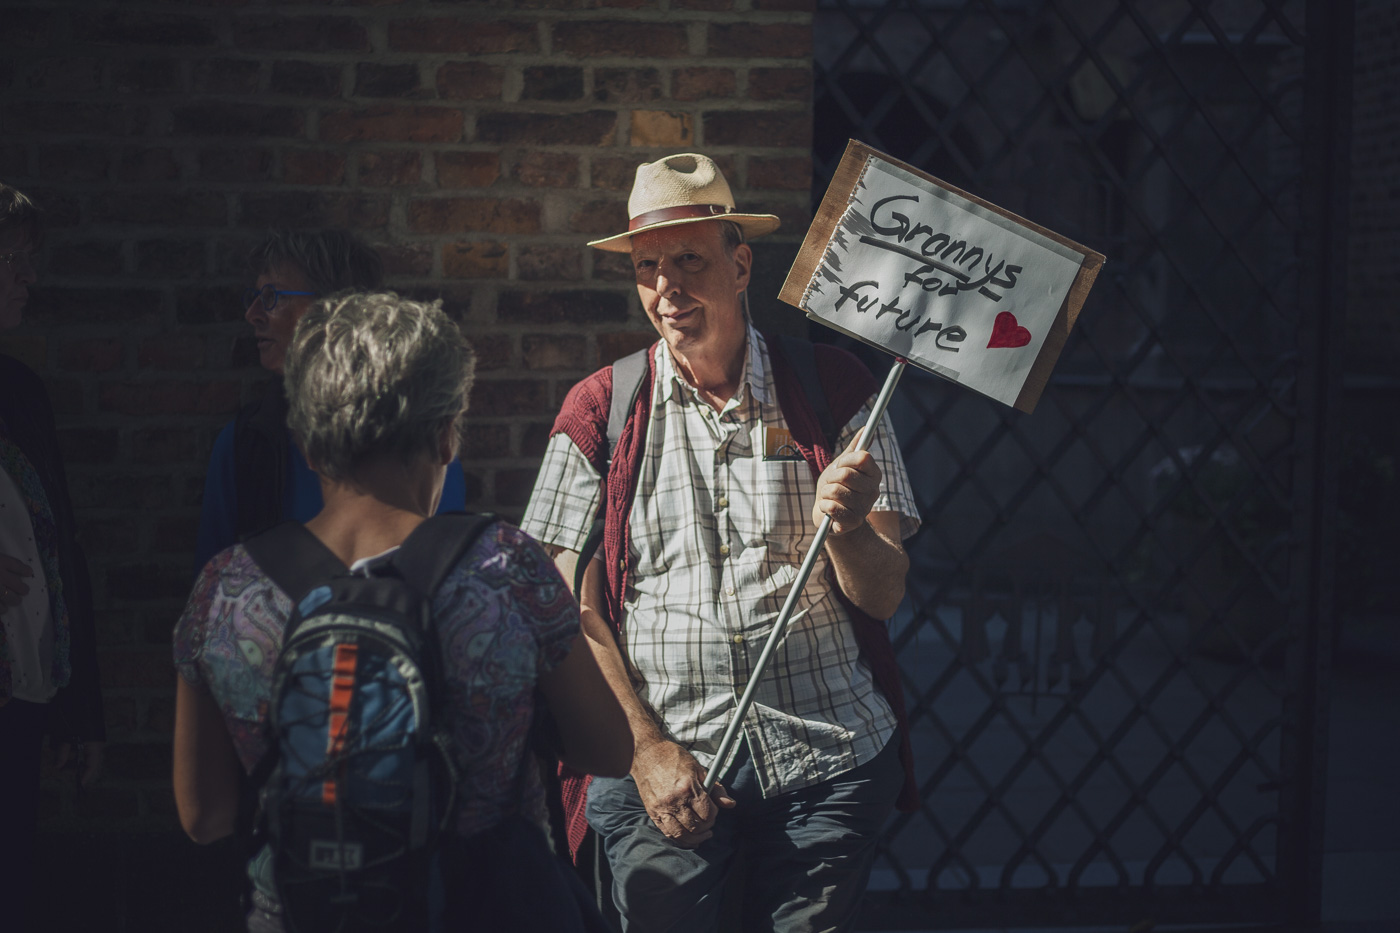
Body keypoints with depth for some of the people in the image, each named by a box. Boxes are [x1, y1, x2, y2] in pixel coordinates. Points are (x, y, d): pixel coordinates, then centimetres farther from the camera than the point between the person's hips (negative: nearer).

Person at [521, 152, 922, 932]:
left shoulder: (834, 389, 4)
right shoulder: (601, 409, 4)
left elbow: (885, 596, 2)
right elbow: (573, 609, 3)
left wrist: (843, 525, -18)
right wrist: (645, 747, -7)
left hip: (828, 760, 1)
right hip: (658, 766, 0)